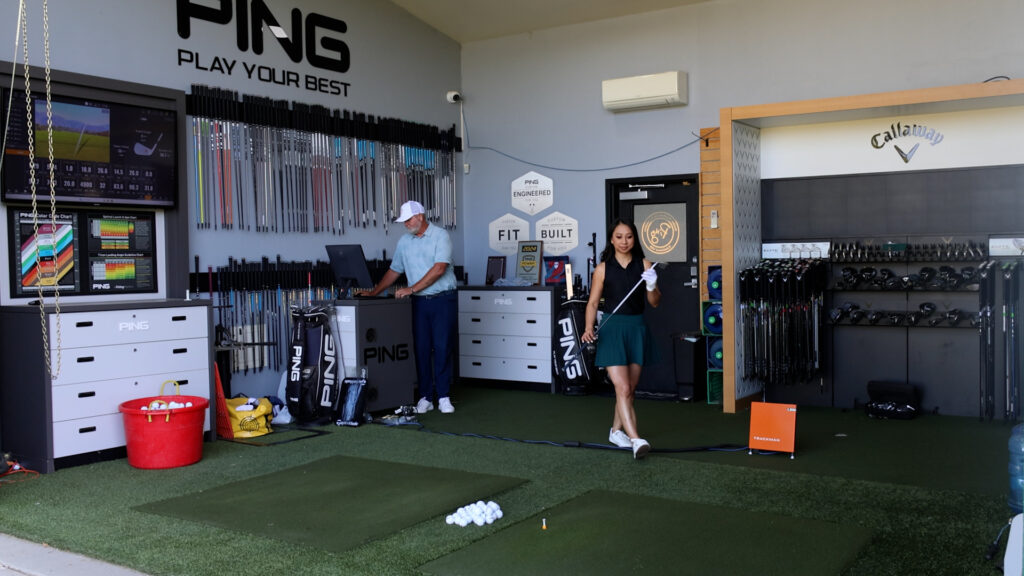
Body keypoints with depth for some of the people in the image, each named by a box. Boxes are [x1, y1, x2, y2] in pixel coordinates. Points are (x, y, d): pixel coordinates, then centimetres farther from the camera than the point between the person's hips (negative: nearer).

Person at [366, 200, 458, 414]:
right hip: (419, 302, 5)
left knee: (443, 347, -4)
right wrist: (374, 293, 10)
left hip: (443, 300, -4)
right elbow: (394, 271, 19)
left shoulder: (440, 236, -6)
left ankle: (444, 397, 3)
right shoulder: (404, 242, 12)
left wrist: (412, 288, -16)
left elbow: (439, 268, -15)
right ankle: (426, 397, 8)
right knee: (421, 348, 2)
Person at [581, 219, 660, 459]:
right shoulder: (603, 268, -1)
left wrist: (652, 287, -16)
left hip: (637, 328, 3)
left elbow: (655, 302, 4)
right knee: (622, 388, -13)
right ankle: (635, 440, -18)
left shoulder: (644, 265, 3)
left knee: (630, 389, 12)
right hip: (613, 328, -3)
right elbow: (593, 302, 1)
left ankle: (616, 431, 31)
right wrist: (589, 328, -13)